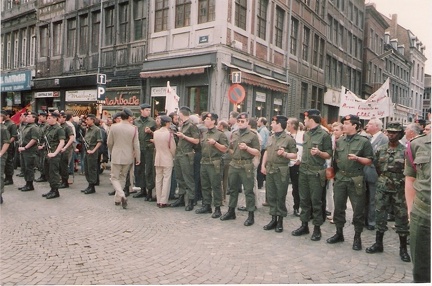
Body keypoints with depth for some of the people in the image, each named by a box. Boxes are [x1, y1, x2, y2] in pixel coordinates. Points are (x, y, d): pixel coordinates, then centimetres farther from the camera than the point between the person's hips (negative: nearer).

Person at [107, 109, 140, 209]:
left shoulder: (113, 127, -7)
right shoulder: (133, 129, -9)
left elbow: (109, 143, 1)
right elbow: (136, 145, -6)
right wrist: (138, 158, 5)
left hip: (116, 157, -1)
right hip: (128, 158, 2)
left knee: (114, 178, 7)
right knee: (122, 178, 18)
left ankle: (121, 196, -15)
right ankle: (117, 199, 23)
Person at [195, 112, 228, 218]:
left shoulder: (220, 134, -5)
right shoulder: (204, 134, 15)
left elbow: (225, 149, -9)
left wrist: (215, 143, -18)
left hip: (214, 164, -7)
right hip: (204, 163, 7)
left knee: (215, 186, -3)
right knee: (205, 186, 11)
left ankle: (217, 209, 3)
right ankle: (206, 206, 22)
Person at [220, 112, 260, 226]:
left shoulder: (253, 135, -4)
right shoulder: (234, 134, 12)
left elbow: (258, 152, -7)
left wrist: (247, 148, -19)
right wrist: (235, 154, 6)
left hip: (246, 166, -6)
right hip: (234, 164, 6)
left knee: (248, 191, -1)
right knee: (233, 189, 14)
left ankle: (251, 215, 7)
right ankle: (231, 211, 27)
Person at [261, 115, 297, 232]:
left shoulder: (288, 139, -6)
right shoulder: (271, 137, 14)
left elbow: (295, 155, -5)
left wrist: (284, 154, -21)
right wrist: (263, 165, 11)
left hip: (281, 171, -6)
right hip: (269, 169, 7)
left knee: (280, 196, 1)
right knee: (270, 195, 10)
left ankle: (280, 221, 12)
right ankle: (273, 219, 21)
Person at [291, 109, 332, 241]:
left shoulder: (324, 135, -8)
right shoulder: (305, 134, 12)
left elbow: (329, 155, -7)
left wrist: (319, 153, -24)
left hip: (316, 172, -6)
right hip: (303, 170, 6)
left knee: (316, 201, 0)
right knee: (304, 199, 11)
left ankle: (317, 228, 11)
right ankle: (304, 225, 21)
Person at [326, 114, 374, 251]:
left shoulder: (364, 141, -4)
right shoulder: (339, 141, 11)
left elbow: (369, 160, -5)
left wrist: (357, 158, -20)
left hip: (356, 180, -4)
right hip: (340, 178, 5)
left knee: (358, 209, 2)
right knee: (338, 207, 9)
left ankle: (357, 237, 15)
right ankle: (339, 233, 23)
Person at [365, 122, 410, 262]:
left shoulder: (405, 151, -5)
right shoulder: (380, 150, 5)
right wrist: (383, 178, 11)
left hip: (399, 189, -3)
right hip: (382, 188, 3)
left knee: (401, 217, 4)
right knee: (380, 215, 9)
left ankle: (403, 248, 17)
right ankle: (378, 243, 22)